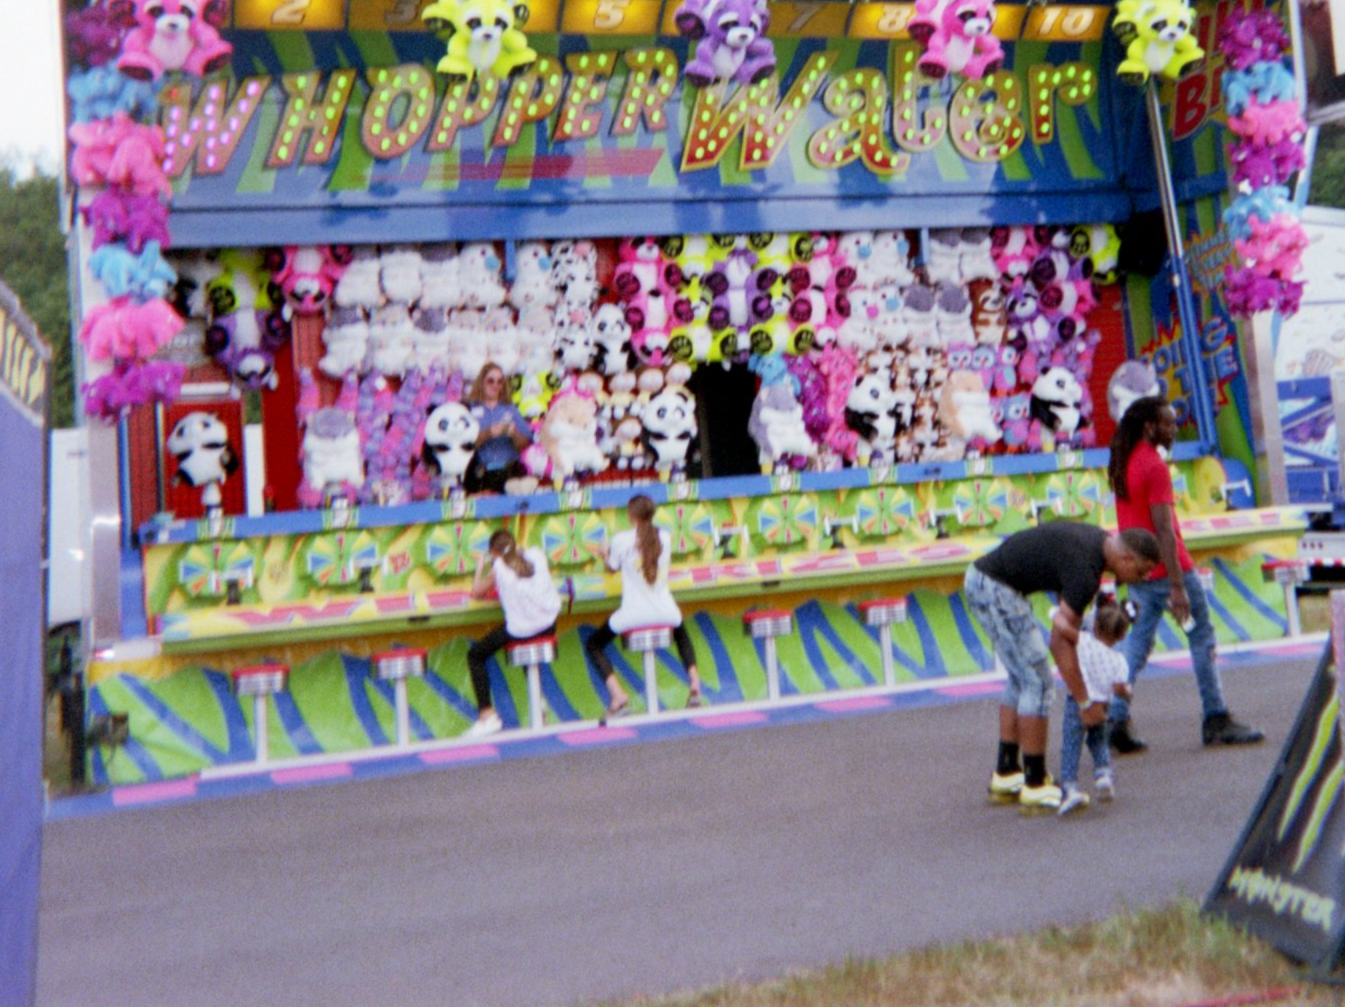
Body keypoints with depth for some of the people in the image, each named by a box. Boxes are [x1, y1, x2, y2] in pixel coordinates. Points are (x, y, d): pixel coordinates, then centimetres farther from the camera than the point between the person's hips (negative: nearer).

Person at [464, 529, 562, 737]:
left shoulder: (498, 567, -1)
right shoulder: (537, 554, 9)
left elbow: (477, 592, 8)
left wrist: (480, 567, 23)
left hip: (520, 630, -5)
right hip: (549, 624, 5)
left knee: (475, 655, 14)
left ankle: (487, 714, 3)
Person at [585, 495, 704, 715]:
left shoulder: (621, 540, -10)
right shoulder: (665, 538, 2)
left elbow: (612, 567, 7)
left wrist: (604, 554, 30)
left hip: (633, 616, -4)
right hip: (665, 613, 4)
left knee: (593, 645, 16)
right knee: (681, 634, 38)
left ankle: (617, 695, -3)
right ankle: (694, 682, 18)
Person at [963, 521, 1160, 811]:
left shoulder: (1098, 540, 7)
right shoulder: (1085, 571, -22)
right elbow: (1060, 642, -21)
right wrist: (1085, 704, -16)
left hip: (981, 579, 11)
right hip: (995, 588, -11)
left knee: (1021, 678, 16)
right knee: (1038, 680, -6)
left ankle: (1005, 775, 22)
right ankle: (1035, 786, 1)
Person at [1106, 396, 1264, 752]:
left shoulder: (1120, 465, 9)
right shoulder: (1155, 467, -17)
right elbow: (1164, 530, -22)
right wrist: (1177, 586, -23)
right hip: (1167, 569, -8)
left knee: (1138, 643, 10)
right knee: (1202, 639, 5)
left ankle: (1117, 720, 2)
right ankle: (1216, 721, 11)